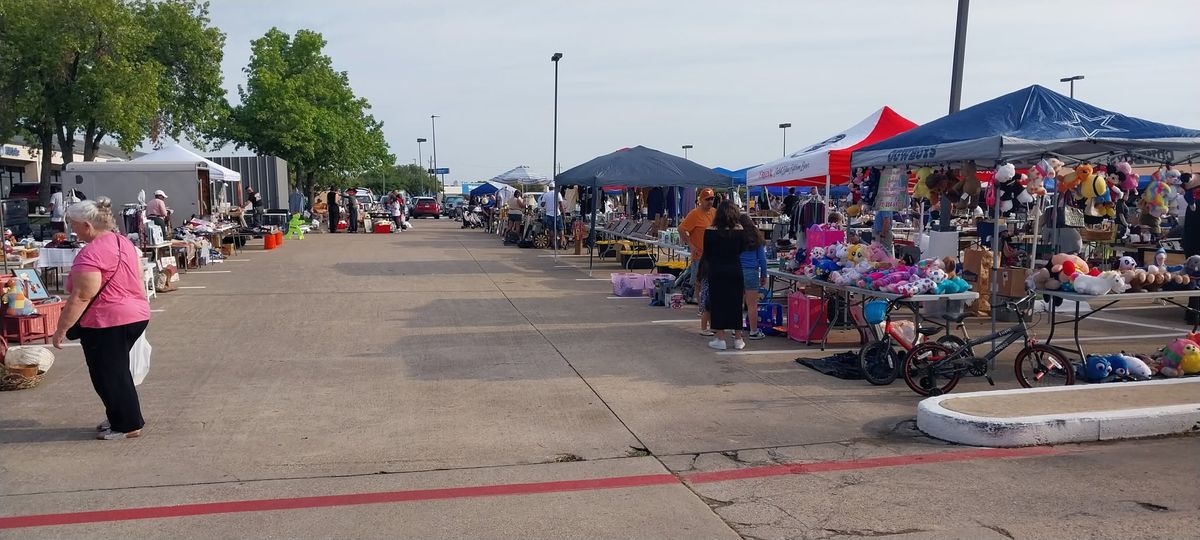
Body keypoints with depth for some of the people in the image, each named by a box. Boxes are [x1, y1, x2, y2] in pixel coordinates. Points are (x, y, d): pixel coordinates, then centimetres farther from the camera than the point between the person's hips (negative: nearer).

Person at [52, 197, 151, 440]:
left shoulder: (91, 254, -20)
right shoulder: (124, 242, 8)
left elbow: (81, 298, -21)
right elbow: (137, 281, 16)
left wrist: (61, 329, -15)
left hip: (107, 323, -9)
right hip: (137, 316, 9)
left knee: (107, 375, 4)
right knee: (117, 371, 20)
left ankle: (127, 425, 13)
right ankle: (120, 418, 29)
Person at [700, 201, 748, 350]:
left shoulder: (710, 231, -8)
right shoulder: (740, 230, -5)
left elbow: (706, 254, 1)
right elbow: (742, 250, 5)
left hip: (716, 272, -2)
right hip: (735, 271, 2)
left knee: (717, 303, 6)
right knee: (736, 303, 10)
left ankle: (720, 339, 7)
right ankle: (738, 339, 16)